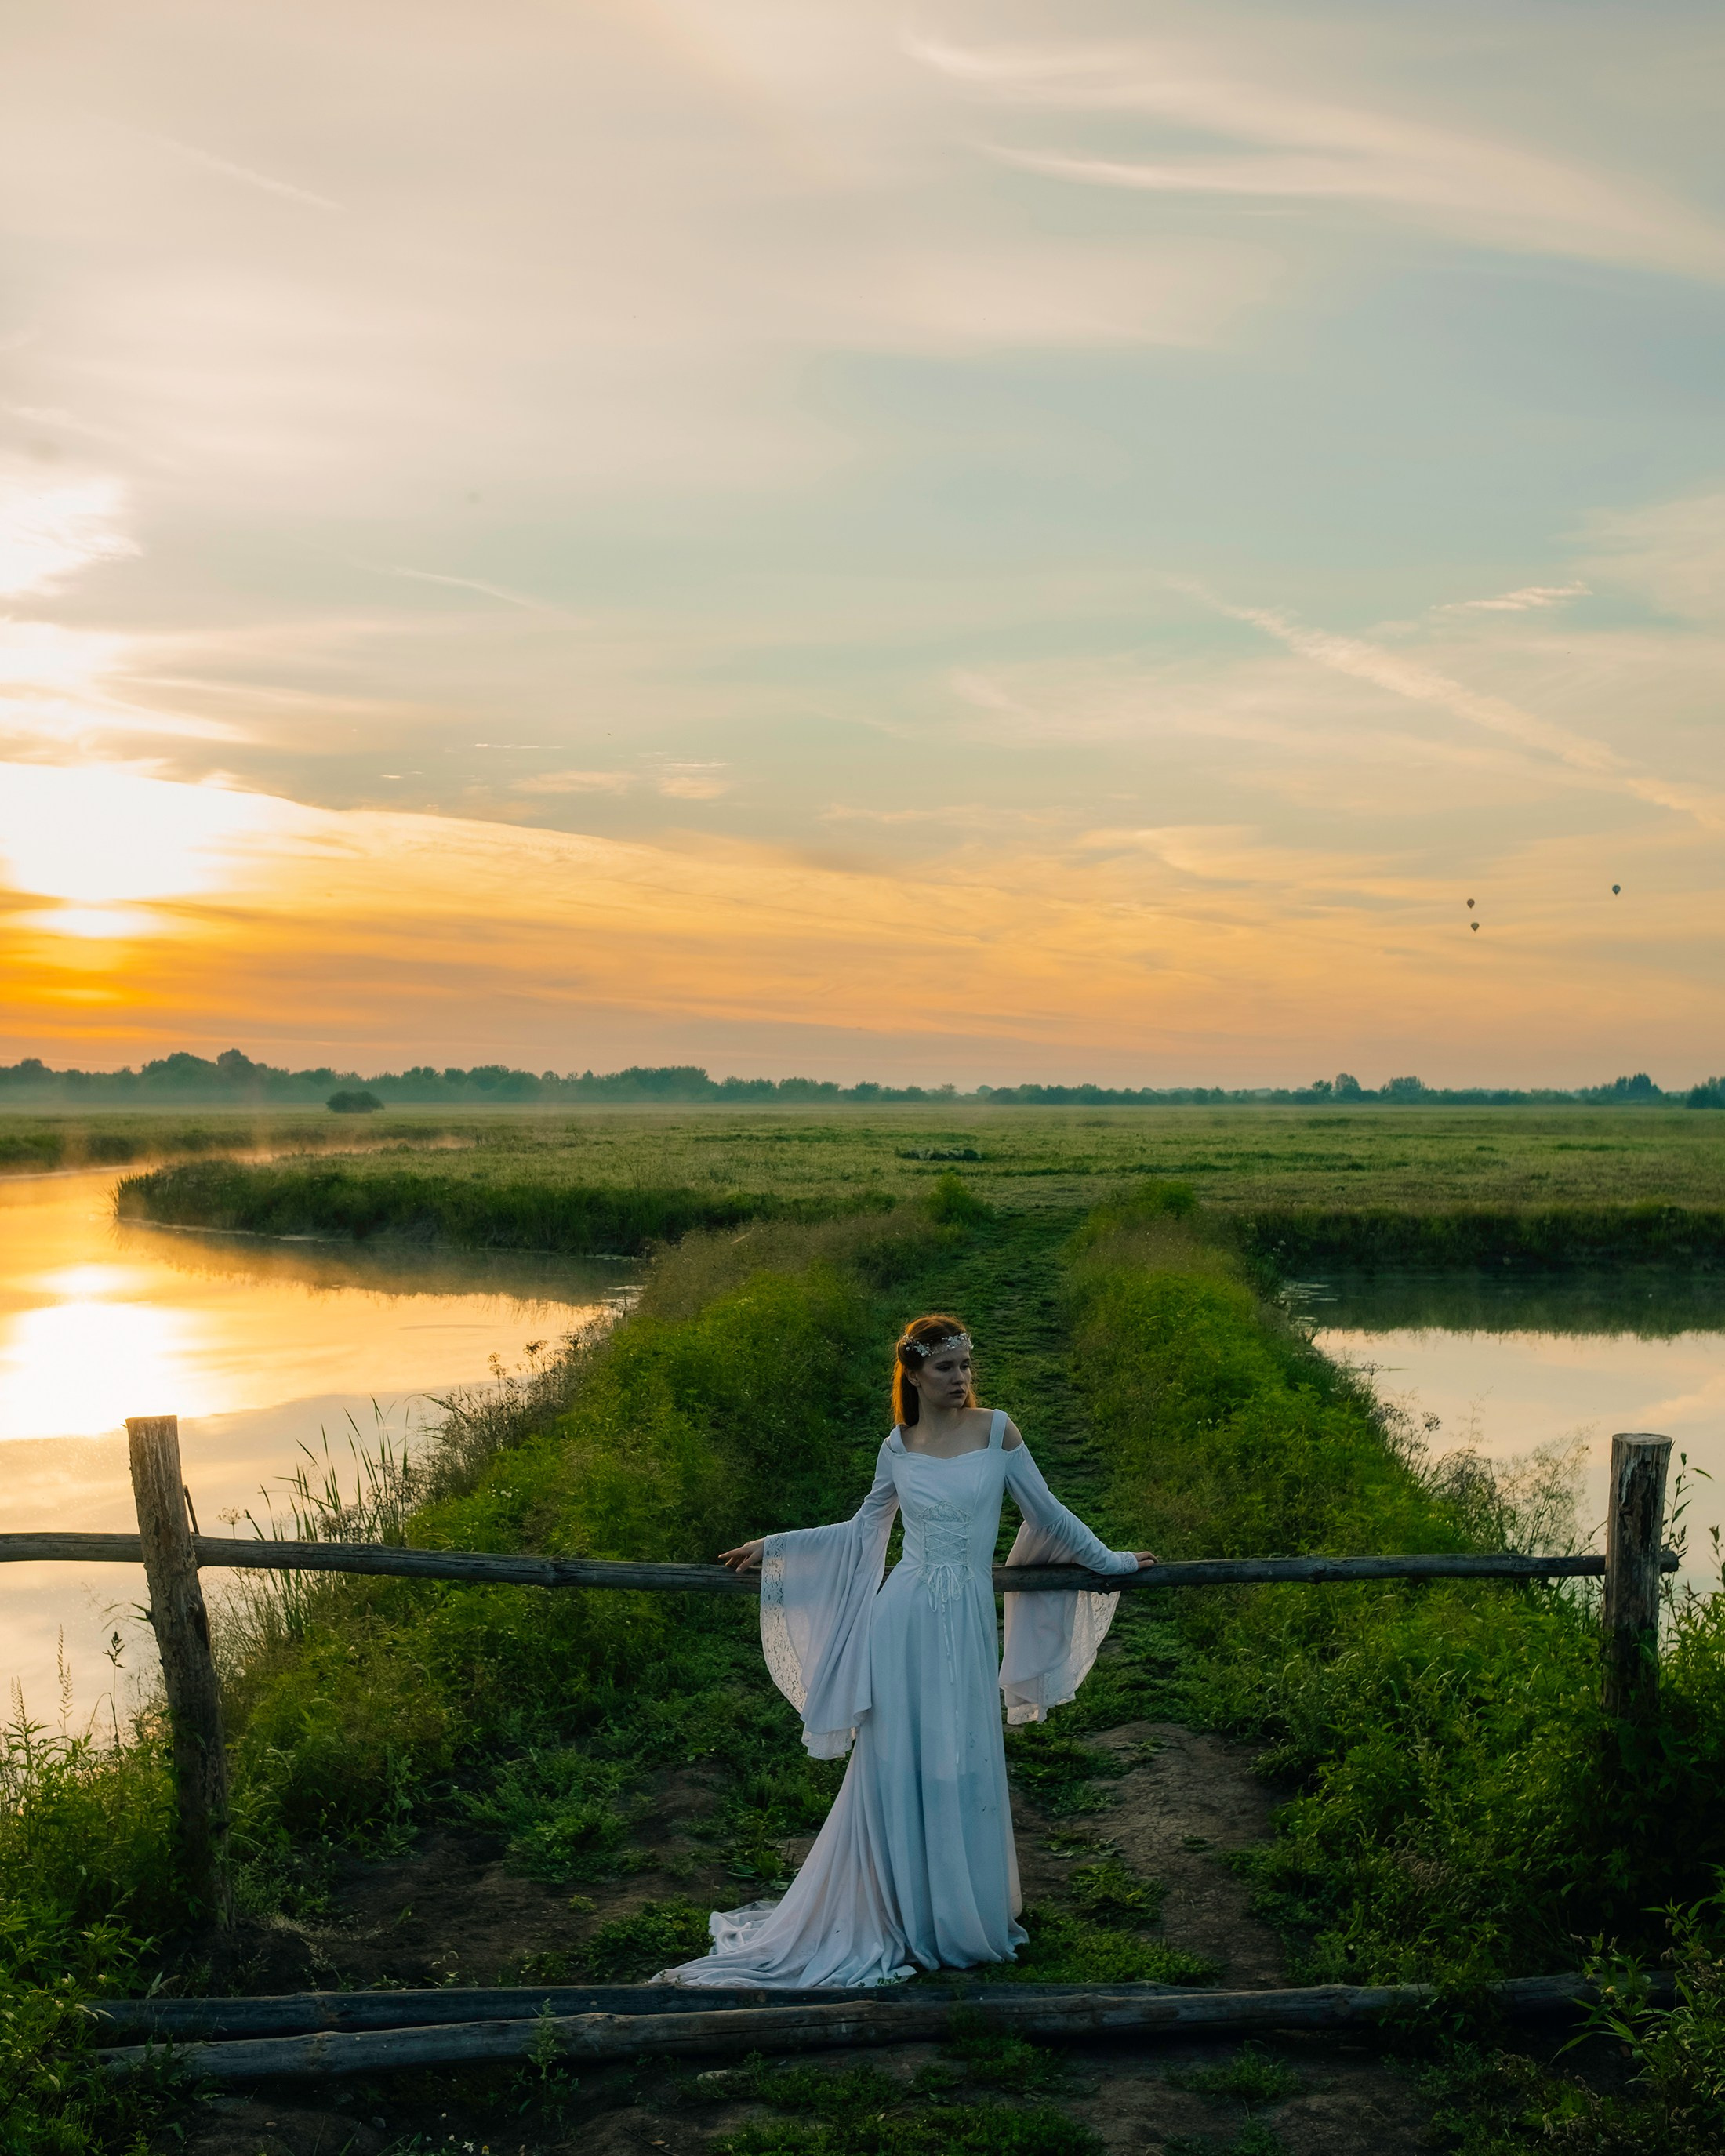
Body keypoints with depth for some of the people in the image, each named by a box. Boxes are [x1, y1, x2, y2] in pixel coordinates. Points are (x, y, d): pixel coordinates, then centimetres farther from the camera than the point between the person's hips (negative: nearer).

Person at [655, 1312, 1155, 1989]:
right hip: (903, 1622, 1)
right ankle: (901, 1916, 17)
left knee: (960, 1773, 5)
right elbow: (862, 1532, 18)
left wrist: (1110, 1562, 17)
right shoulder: (897, 1449, 5)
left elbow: (1046, 1514, 11)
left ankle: (961, 1918, 22)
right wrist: (773, 1546, 19)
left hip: (966, 1627, -1)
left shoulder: (996, 1430, 1)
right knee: (896, 1770, 4)